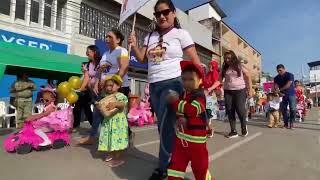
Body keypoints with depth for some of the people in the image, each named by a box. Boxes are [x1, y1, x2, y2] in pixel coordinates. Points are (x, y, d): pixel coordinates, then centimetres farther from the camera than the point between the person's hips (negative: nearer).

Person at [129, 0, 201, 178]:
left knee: (165, 125, -8)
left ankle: (163, 168, 9)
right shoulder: (150, 36, 16)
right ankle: (172, 159, 30)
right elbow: (142, 59, 13)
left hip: (172, 83, -5)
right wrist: (134, 46, -5)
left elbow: (195, 60, -3)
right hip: (154, 85, 6)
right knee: (164, 126, 11)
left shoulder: (181, 34, 2)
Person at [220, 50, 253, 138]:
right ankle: (233, 131, 11)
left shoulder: (240, 66, 2)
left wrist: (250, 89, -4)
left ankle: (244, 126, 22)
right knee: (230, 111, 0)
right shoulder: (224, 68, 10)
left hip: (240, 90, -3)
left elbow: (248, 77, 2)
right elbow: (220, 79, 5)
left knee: (240, 109, -9)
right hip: (228, 92, 3)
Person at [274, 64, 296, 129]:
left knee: (293, 109, -6)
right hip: (283, 95, 3)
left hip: (291, 94, -3)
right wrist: (279, 92, -22)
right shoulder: (276, 78, 2)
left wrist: (280, 89, -22)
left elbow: (288, 85, -22)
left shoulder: (290, 75, -10)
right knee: (283, 109, 2)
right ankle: (286, 123, 11)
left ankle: (291, 123, 5)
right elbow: (275, 86, -5)